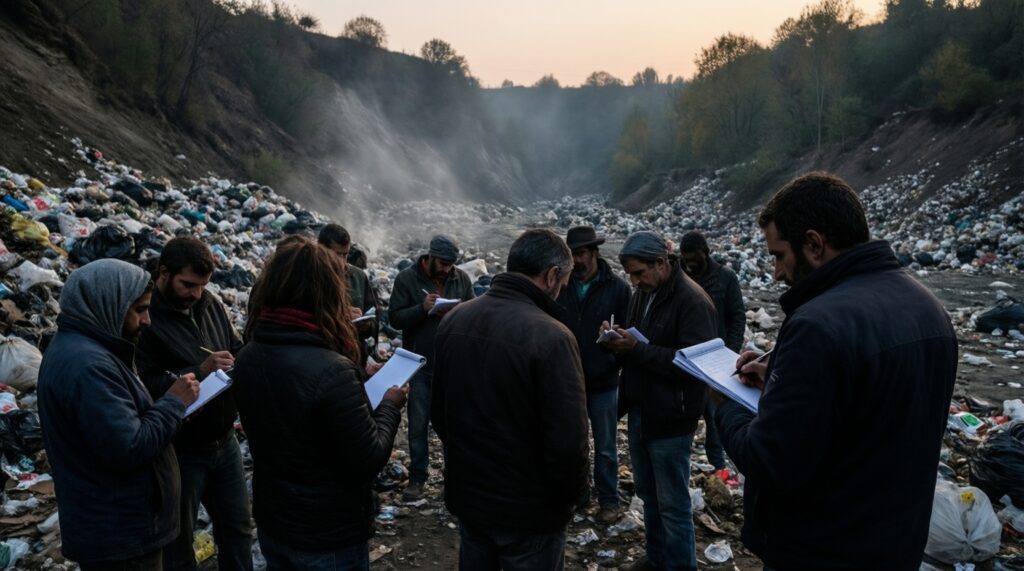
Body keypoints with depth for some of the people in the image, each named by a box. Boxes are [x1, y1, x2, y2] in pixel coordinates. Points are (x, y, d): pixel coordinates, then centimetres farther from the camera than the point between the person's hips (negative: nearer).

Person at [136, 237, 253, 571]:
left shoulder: (211, 305, 2)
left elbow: (238, 350, 11)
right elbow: (146, 388, -24)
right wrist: (199, 372, -29)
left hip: (224, 441, 6)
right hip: (178, 450, -6)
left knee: (238, 527, 19)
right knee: (178, 538, 13)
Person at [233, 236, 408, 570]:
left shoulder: (247, 358, -6)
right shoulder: (331, 371, -30)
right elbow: (367, 462, -23)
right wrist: (390, 404, -8)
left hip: (271, 523, 7)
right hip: (329, 537, -7)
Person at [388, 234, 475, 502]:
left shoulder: (461, 278, 1)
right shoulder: (407, 278, -6)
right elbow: (395, 318, -9)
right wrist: (422, 308, -25)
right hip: (420, 365, -2)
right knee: (418, 424, 7)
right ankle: (417, 477, 19)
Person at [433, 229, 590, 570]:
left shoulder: (454, 320, -2)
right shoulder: (550, 337, -25)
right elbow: (567, 441, -24)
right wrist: (574, 495, -5)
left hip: (465, 493, 6)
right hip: (528, 508, -6)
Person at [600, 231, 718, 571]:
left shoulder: (692, 301, -17)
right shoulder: (642, 294, 9)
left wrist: (638, 348, -26)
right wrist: (618, 340, -6)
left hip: (670, 419, -8)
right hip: (640, 412, 8)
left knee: (673, 504, 4)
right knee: (647, 493, 21)